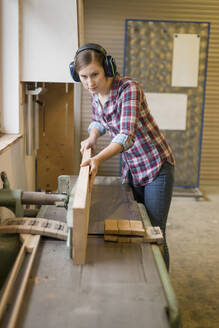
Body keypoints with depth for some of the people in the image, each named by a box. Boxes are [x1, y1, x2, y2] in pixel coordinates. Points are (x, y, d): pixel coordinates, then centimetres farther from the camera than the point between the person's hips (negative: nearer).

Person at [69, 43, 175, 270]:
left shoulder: (129, 89, -24)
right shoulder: (95, 94, -2)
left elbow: (127, 135, -35)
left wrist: (98, 159, -49)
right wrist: (92, 137, -4)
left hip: (156, 167, -7)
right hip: (130, 169, 7)